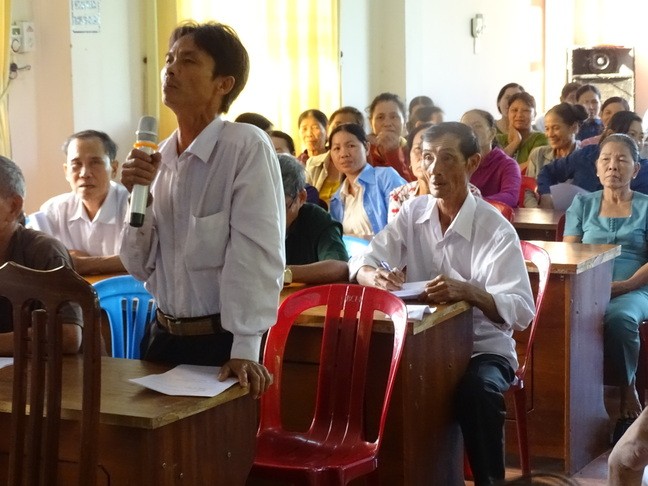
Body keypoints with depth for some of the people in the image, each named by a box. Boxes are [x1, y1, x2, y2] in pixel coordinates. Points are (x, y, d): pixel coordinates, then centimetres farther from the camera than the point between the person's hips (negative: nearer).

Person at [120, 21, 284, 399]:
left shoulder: (247, 147, -14)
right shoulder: (158, 157, 4)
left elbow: (256, 254, -19)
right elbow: (140, 265, 7)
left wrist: (245, 348, -24)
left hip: (222, 341, -6)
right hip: (163, 336, 6)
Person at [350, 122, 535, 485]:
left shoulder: (495, 229, -13)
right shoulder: (412, 213, 2)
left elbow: (521, 310, -22)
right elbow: (360, 265, -5)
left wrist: (468, 292, -41)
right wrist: (376, 277, -30)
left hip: (483, 347, -3)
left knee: (477, 390, -35)